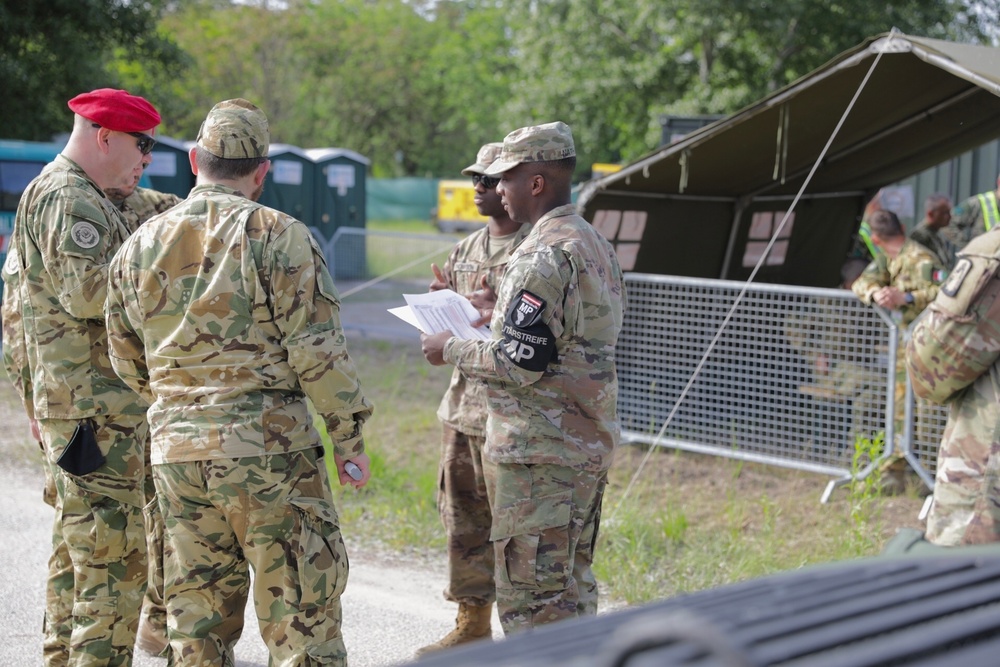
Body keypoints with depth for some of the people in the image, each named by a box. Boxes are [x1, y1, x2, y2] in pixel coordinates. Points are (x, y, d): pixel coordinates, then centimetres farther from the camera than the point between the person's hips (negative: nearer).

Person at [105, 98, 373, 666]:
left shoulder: (139, 246, 8)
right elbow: (317, 351, -12)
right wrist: (350, 438, -4)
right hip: (269, 448, -5)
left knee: (197, 613, 13)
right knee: (300, 604, 2)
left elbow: (129, 363, 15)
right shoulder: (278, 236, -9)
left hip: (177, 449, 5)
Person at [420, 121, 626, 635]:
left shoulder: (543, 256, -18)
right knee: (573, 585, 17)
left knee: (530, 594, -4)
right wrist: (490, 329, 19)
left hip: (538, 455, -10)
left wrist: (452, 351, -6)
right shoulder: (596, 245, 14)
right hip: (588, 447, 10)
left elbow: (519, 363, -21)